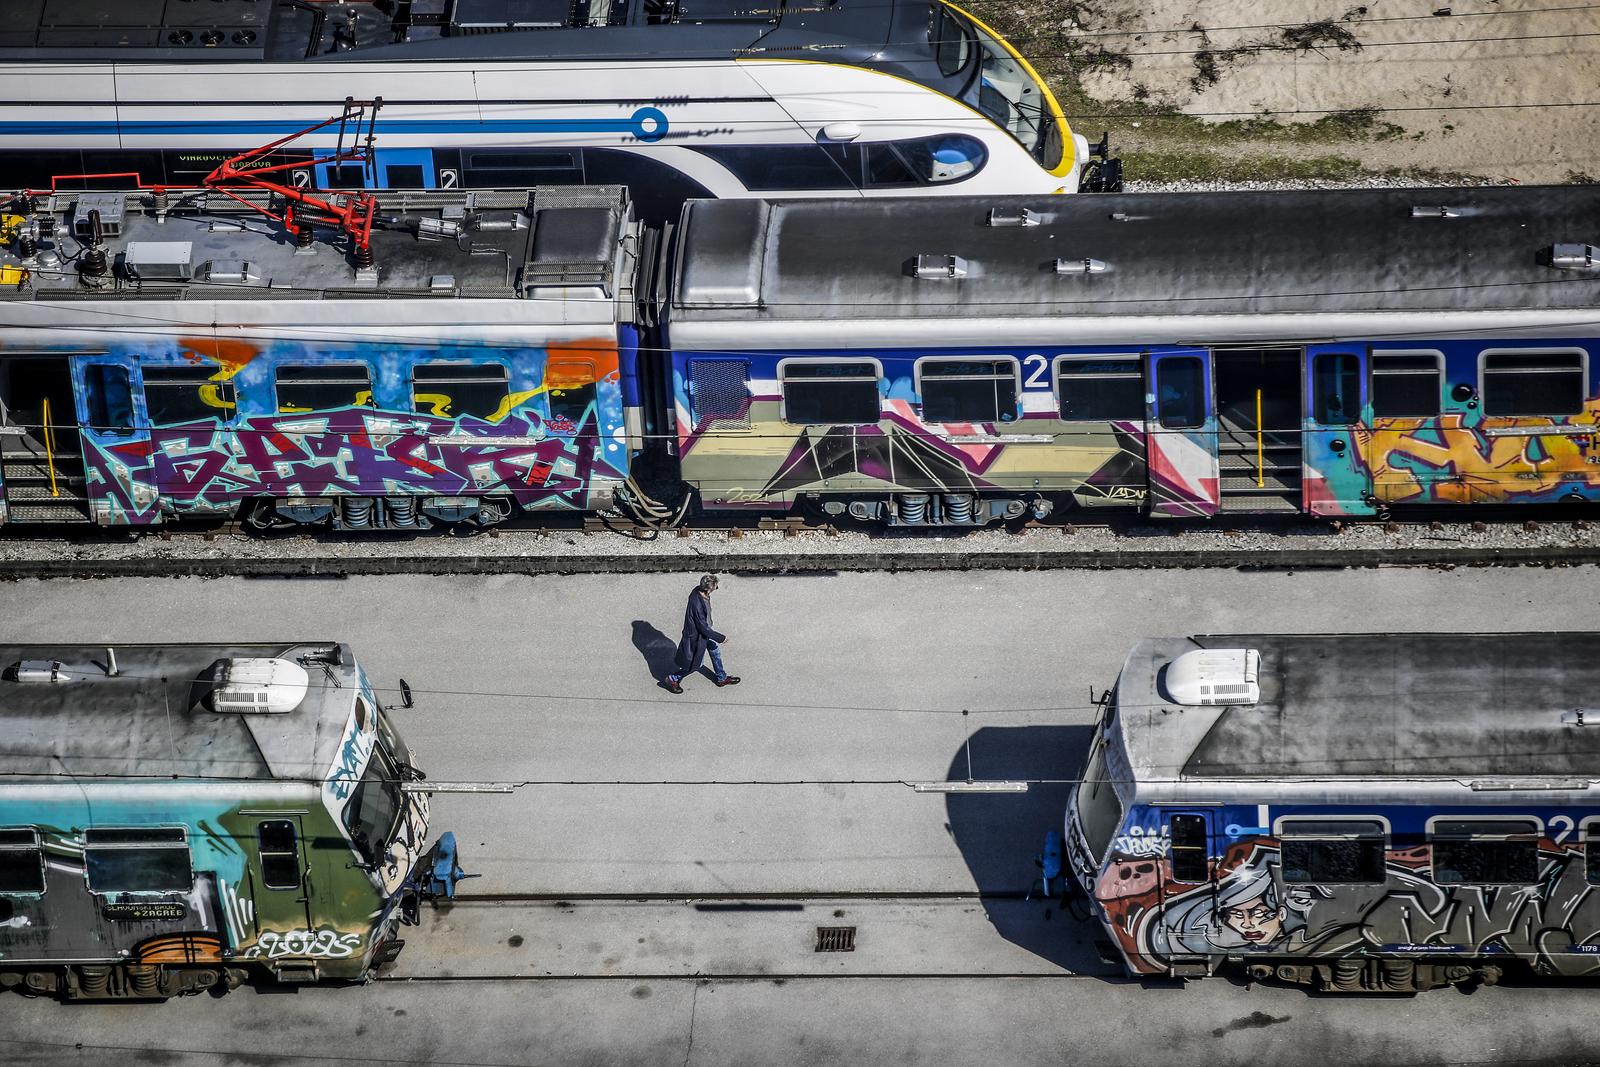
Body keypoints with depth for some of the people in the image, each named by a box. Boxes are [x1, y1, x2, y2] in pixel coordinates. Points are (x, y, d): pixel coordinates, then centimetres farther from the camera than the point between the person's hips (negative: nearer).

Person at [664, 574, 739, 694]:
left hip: (704, 631, 9)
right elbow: (703, 628, -30)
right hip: (697, 636, -9)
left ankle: (722, 678, 45)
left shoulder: (698, 590, -15)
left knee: (715, 651, 24)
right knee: (695, 663, 11)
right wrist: (721, 638, -19)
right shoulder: (697, 605, -41)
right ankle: (672, 679, 31)